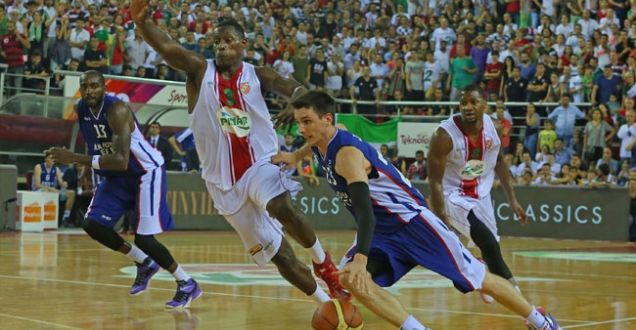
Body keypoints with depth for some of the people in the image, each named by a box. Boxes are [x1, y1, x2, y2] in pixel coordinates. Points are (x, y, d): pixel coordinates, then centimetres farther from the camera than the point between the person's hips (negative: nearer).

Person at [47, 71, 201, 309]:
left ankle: (187, 285, 3)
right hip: (117, 176, 8)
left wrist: (76, 159, -38)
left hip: (147, 171, -8)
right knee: (92, 224, -1)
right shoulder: (81, 110, -5)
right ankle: (144, 263, 17)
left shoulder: (116, 110, -29)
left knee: (143, 238, -15)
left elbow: (121, 161, -37)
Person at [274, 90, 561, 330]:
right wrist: (293, 157, 26)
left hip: (411, 220, -8)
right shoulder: (320, 144, -3)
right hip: (382, 230, 8)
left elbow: (365, 210, -40)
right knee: (350, 280, -16)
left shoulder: (347, 153, -29)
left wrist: (361, 258, -51)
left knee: (477, 278, 0)